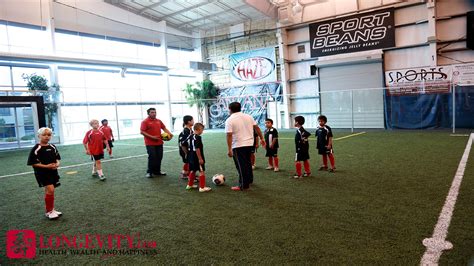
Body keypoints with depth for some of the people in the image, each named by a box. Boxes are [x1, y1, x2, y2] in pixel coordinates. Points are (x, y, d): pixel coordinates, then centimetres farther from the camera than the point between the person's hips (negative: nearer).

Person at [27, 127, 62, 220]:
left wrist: (57, 164, -7)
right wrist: (46, 166, -21)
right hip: (42, 172, -6)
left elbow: (57, 158, 15)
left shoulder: (52, 147, 6)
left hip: (53, 171, 6)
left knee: (48, 191, 15)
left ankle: (51, 209, 27)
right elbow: (33, 163, -12)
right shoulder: (36, 149, -12)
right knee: (50, 190, -14)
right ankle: (49, 211, 1)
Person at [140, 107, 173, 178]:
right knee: (152, 157, -6)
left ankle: (157, 171, 23)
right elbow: (142, 132, -13)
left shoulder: (159, 121, 12)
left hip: (159, 143, 6)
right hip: (150, 144, -6)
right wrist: (152, 137, -19)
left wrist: (169, 134, 1)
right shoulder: (145, 122, -7)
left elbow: (164, 128, 19)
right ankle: (149, 172, 8)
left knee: (159, 157, 10)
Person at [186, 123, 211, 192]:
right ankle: (202, 187, 2)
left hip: (191, 157, 9)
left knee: (192, 170, 21)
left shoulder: (190, 137, 9)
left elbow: (189, 147, 14)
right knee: (202, 171, 0)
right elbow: (197, 149, -24)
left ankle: (190, 185, 31)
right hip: (197, 158, -9)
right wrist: (200, 158, -21)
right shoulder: (198, 137, -19)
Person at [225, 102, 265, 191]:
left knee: (241, 165, 2)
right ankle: (249, 180, 36)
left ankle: (243, 185, 9)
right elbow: (257, 127, 9)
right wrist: (262, 138, 17)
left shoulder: (229, 120, -9)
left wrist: (229, 149, -15)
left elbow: (229, 135, -16)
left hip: (238, 146, -6)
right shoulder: (248, 116, 8)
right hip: (249, 143, 6)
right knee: (248, 163, 22)